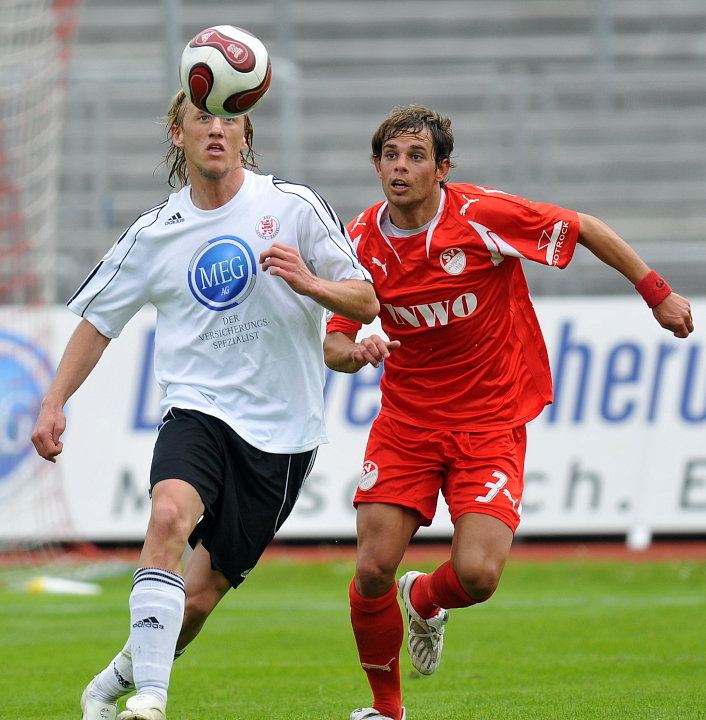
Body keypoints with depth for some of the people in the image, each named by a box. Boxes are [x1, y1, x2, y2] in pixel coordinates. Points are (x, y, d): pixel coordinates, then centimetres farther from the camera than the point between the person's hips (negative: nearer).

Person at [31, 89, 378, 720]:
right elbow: (98, 319, 15)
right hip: (197, 409, 0)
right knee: (170, 514, -32)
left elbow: (366, 302, 0)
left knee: (198, 597, 2)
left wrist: (311, 283, -20)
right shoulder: (154, 233, 4)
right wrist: (54, 403, 5)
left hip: (282, 429, 0)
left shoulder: (292, 206, -2)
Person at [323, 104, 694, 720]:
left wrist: (658, 293, 0)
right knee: (373, 572, -10)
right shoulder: (362, 242, -5)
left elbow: (587, 230, -2)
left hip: (490, 424, -2)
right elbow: (332, 344, 1)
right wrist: (353, 351, -23)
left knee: (476, 575, -17)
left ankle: (424, 600, 21)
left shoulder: (483, 216, -15)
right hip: (405, 419, 2)